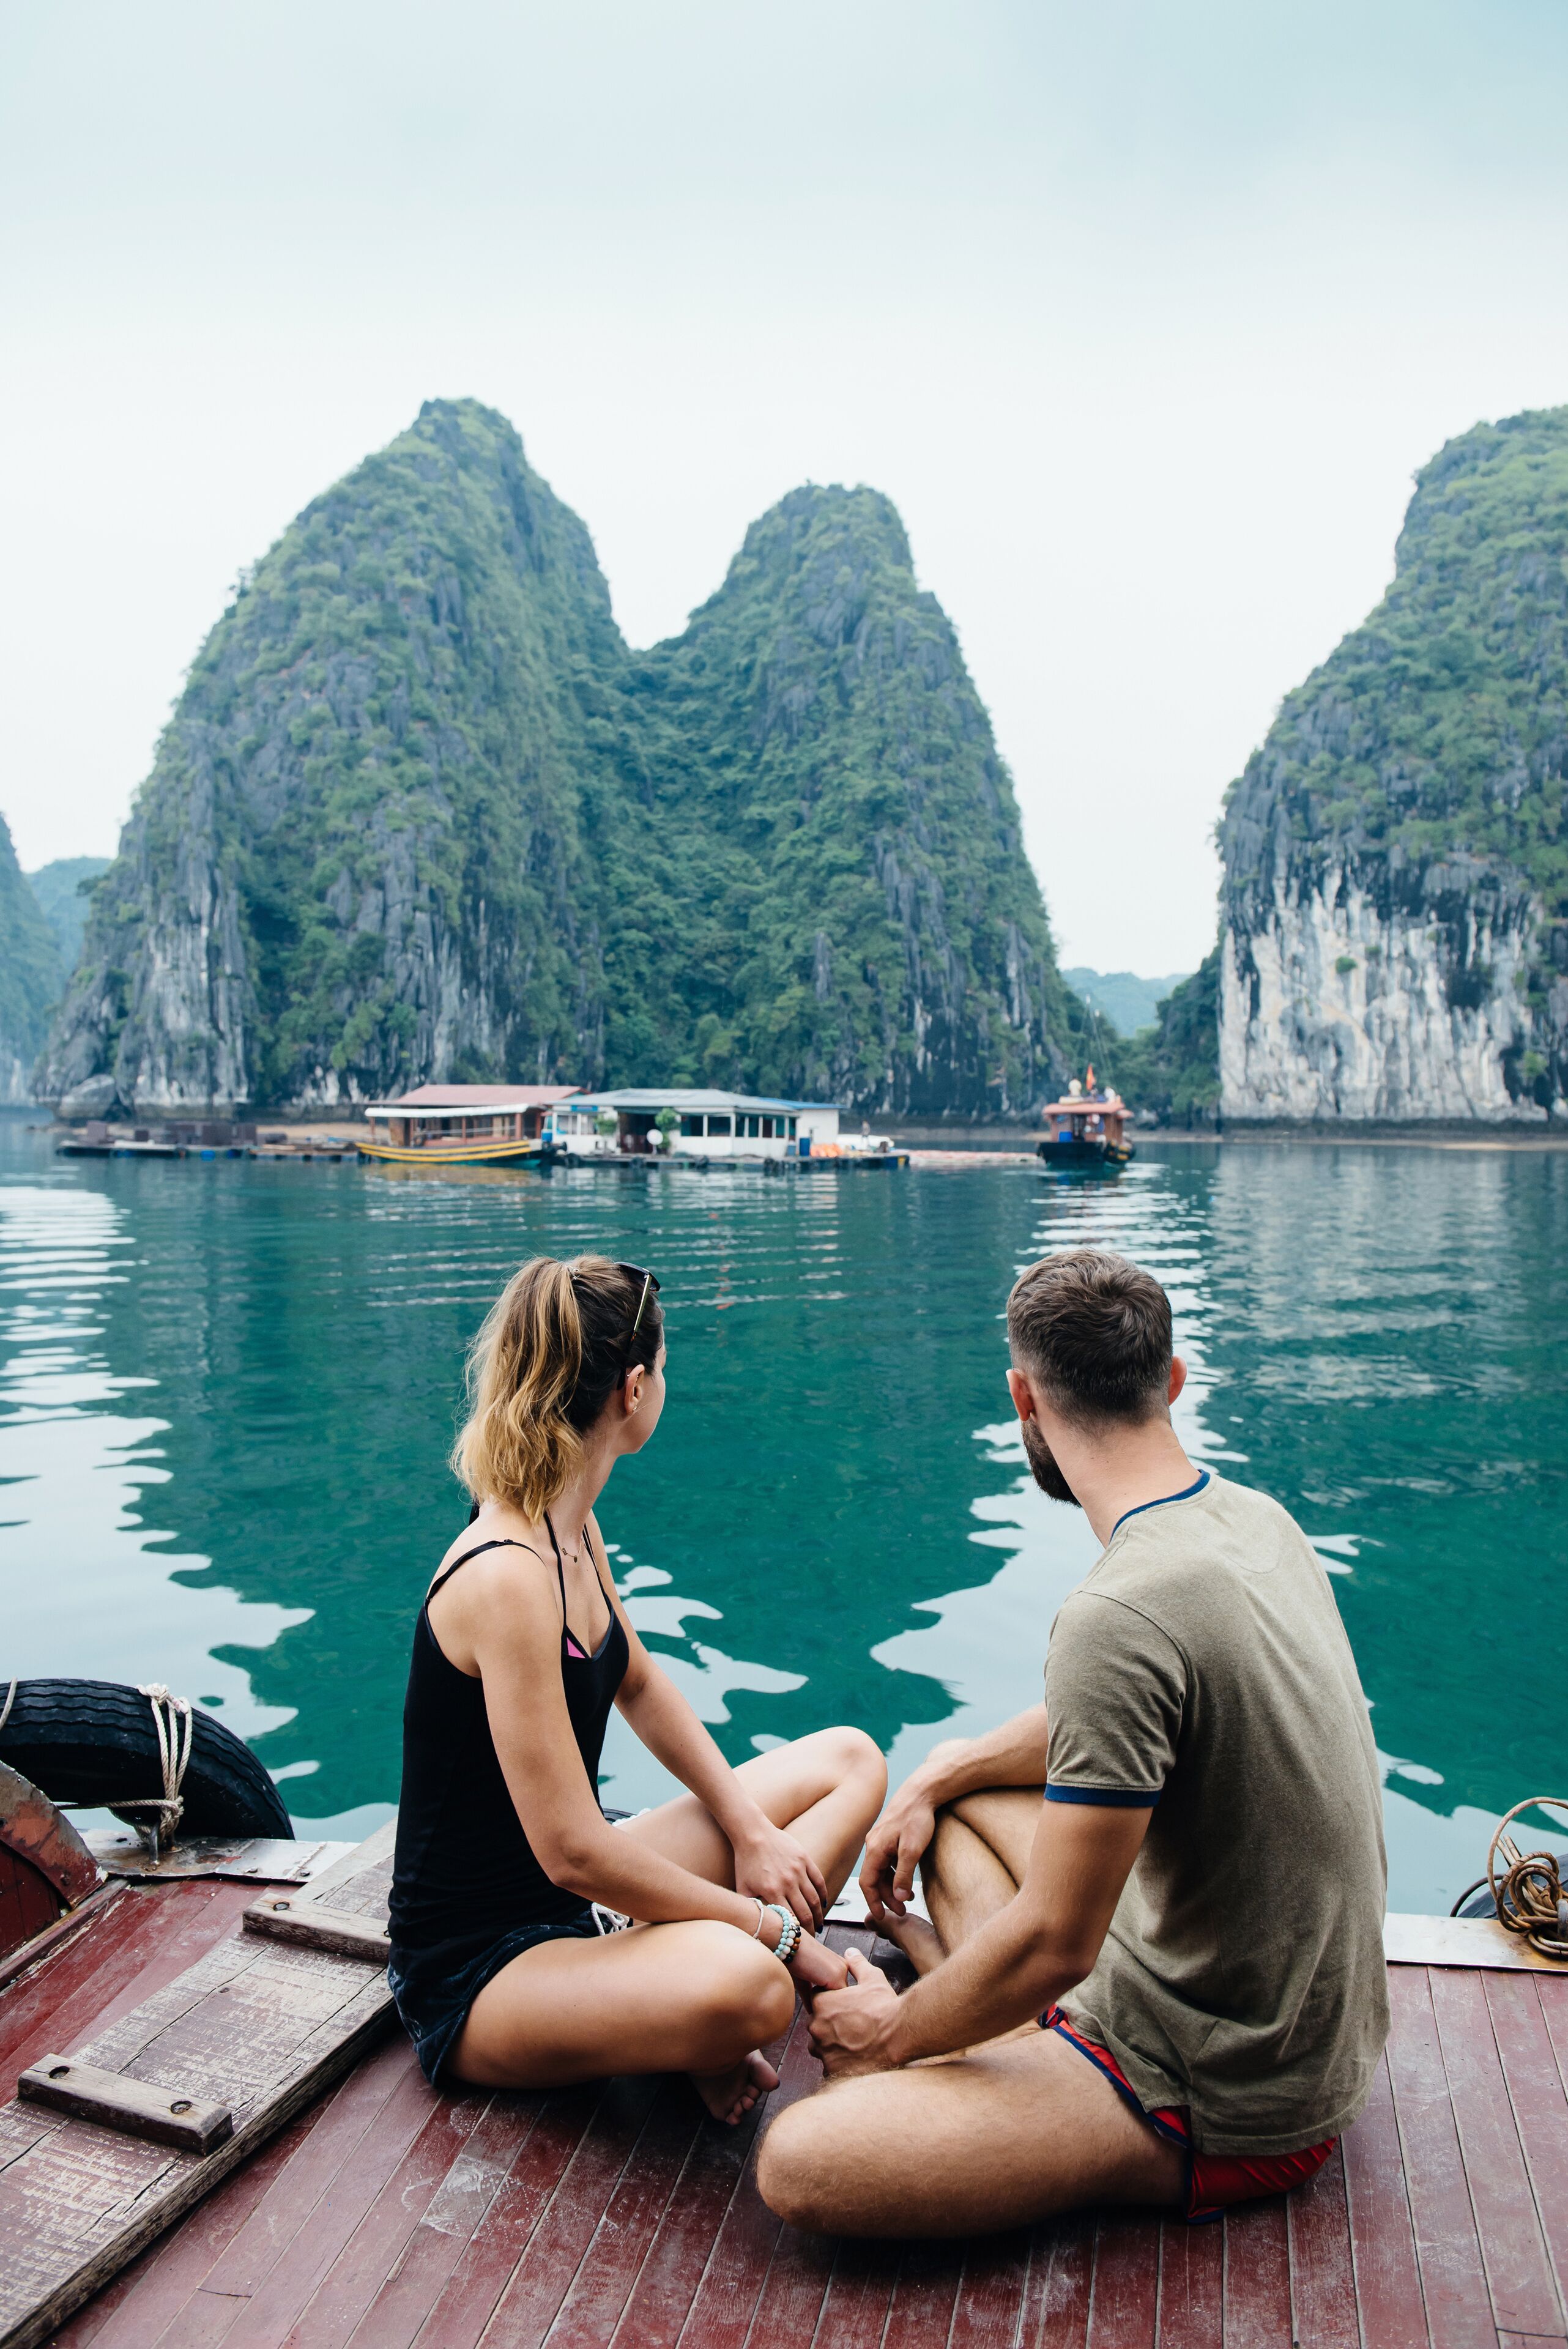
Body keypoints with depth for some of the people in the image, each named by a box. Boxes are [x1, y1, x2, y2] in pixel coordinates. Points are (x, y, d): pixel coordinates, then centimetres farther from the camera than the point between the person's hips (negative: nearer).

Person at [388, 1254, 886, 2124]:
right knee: (741, 1986, -40)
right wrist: (772, 1928, -18)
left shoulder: (570, 1530, 1)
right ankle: (697, 2033, -4)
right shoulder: (506, 1578, -29)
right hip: (476, 1971, -10)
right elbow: (573, 1851, -28)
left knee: (850, 1761, 8)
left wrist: (751, 1831, 5)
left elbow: (640, 1684, 15)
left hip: (572, 1903, 10)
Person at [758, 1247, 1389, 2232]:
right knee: (958, 1801, 20)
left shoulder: (1122, 1615, -31)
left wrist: (893, 2031, -6)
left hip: (1225, 2105, -9)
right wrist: (940, 1775, 12)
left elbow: (1053, 1942, -24)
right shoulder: (1255, 1515, -1)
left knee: (799, 2160, -23)